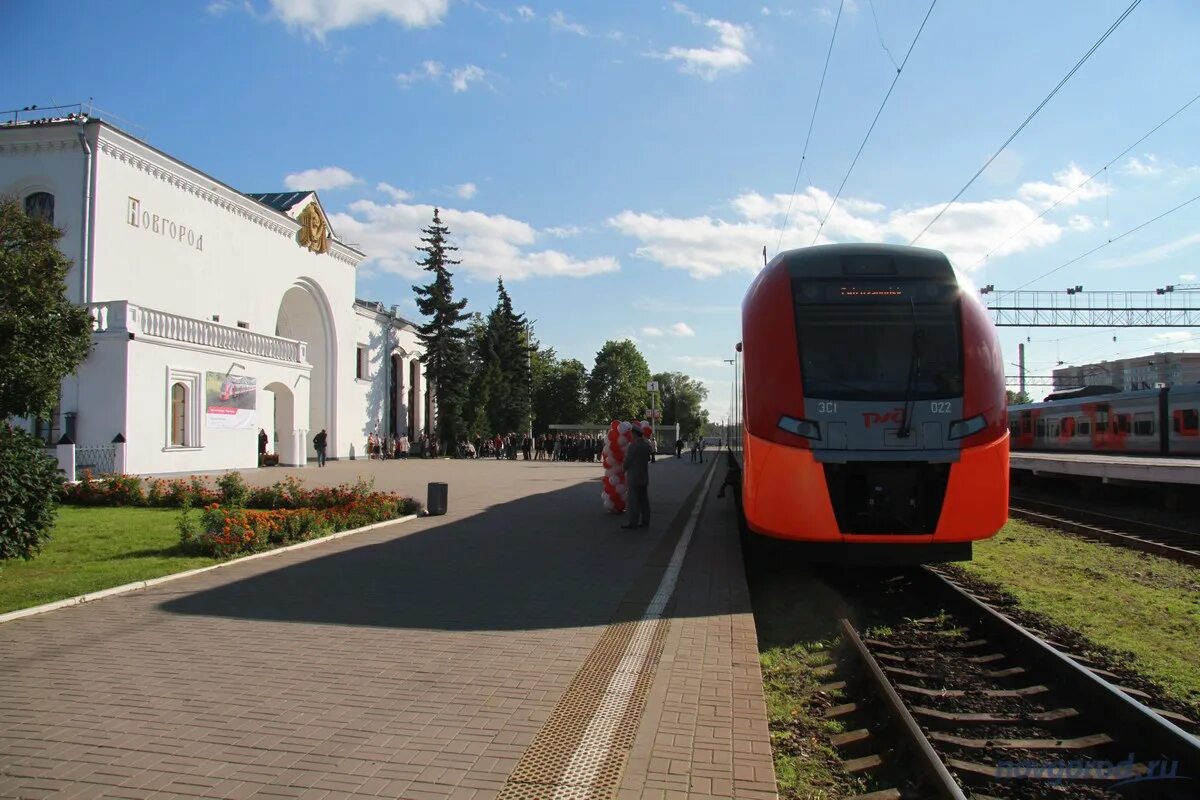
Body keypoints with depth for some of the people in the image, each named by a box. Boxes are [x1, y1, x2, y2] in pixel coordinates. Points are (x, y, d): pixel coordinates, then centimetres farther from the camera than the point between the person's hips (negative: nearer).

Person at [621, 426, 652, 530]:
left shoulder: (633, 445, -18)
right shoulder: (647, 445, 6)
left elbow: (627, 461, -14)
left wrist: (624, 468, 8)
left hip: (634, 477, -8)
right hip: (644, 477, 8)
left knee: (633, 501, -4)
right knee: (644, 500, 9)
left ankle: (633, 523, -2)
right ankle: (645, 522, 12)